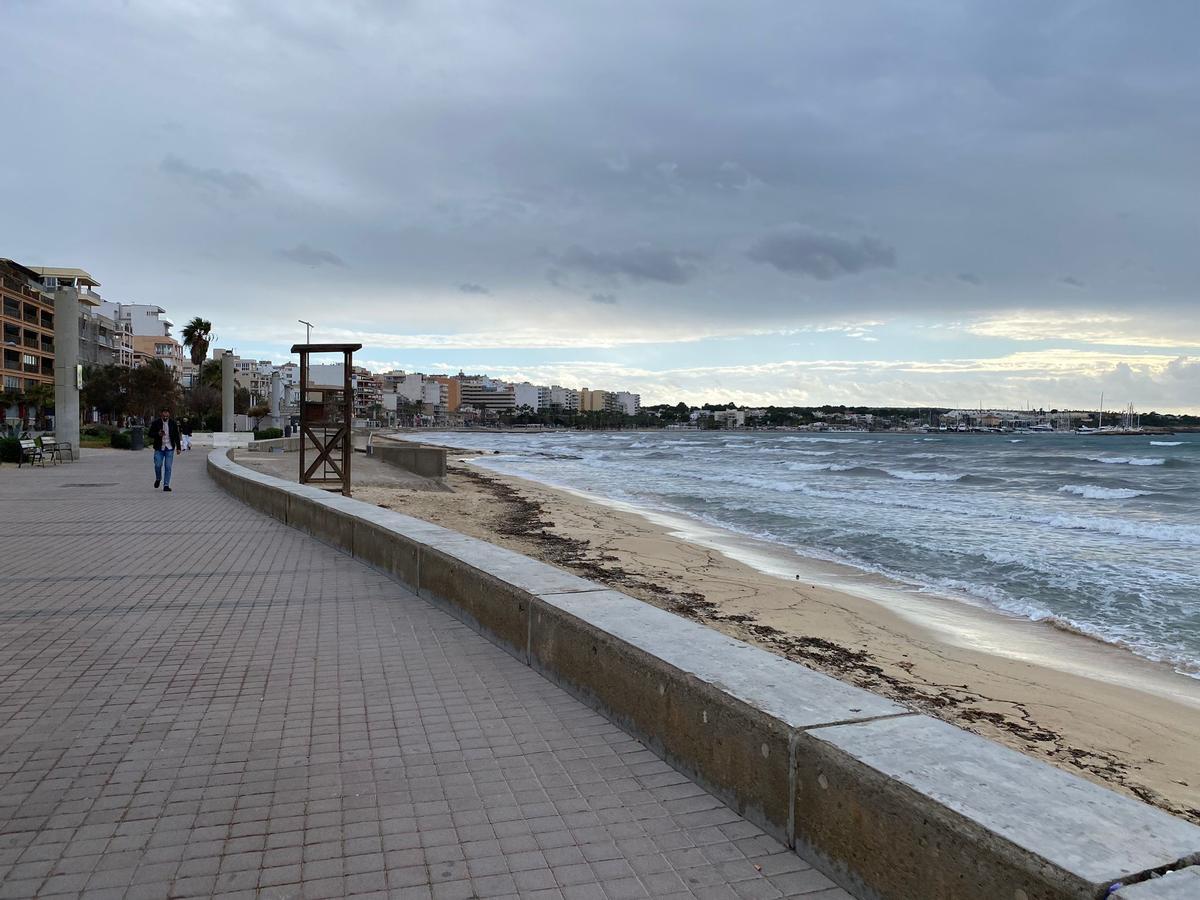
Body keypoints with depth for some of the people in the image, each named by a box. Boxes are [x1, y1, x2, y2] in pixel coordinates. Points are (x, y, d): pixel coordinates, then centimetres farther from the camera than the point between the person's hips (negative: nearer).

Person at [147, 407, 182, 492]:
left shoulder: (173, 423, 3)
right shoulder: (156, 423, 0)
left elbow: (177, 436, 8)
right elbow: (150, 434, 3)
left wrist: (178, 447, 3)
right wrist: (158, 434, -18)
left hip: (169, 448, 1)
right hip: (159, 448, 0)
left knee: (168, 467, -2)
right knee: (158, 465, -6)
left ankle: (166, 485, 3)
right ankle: (158, 479, 24)